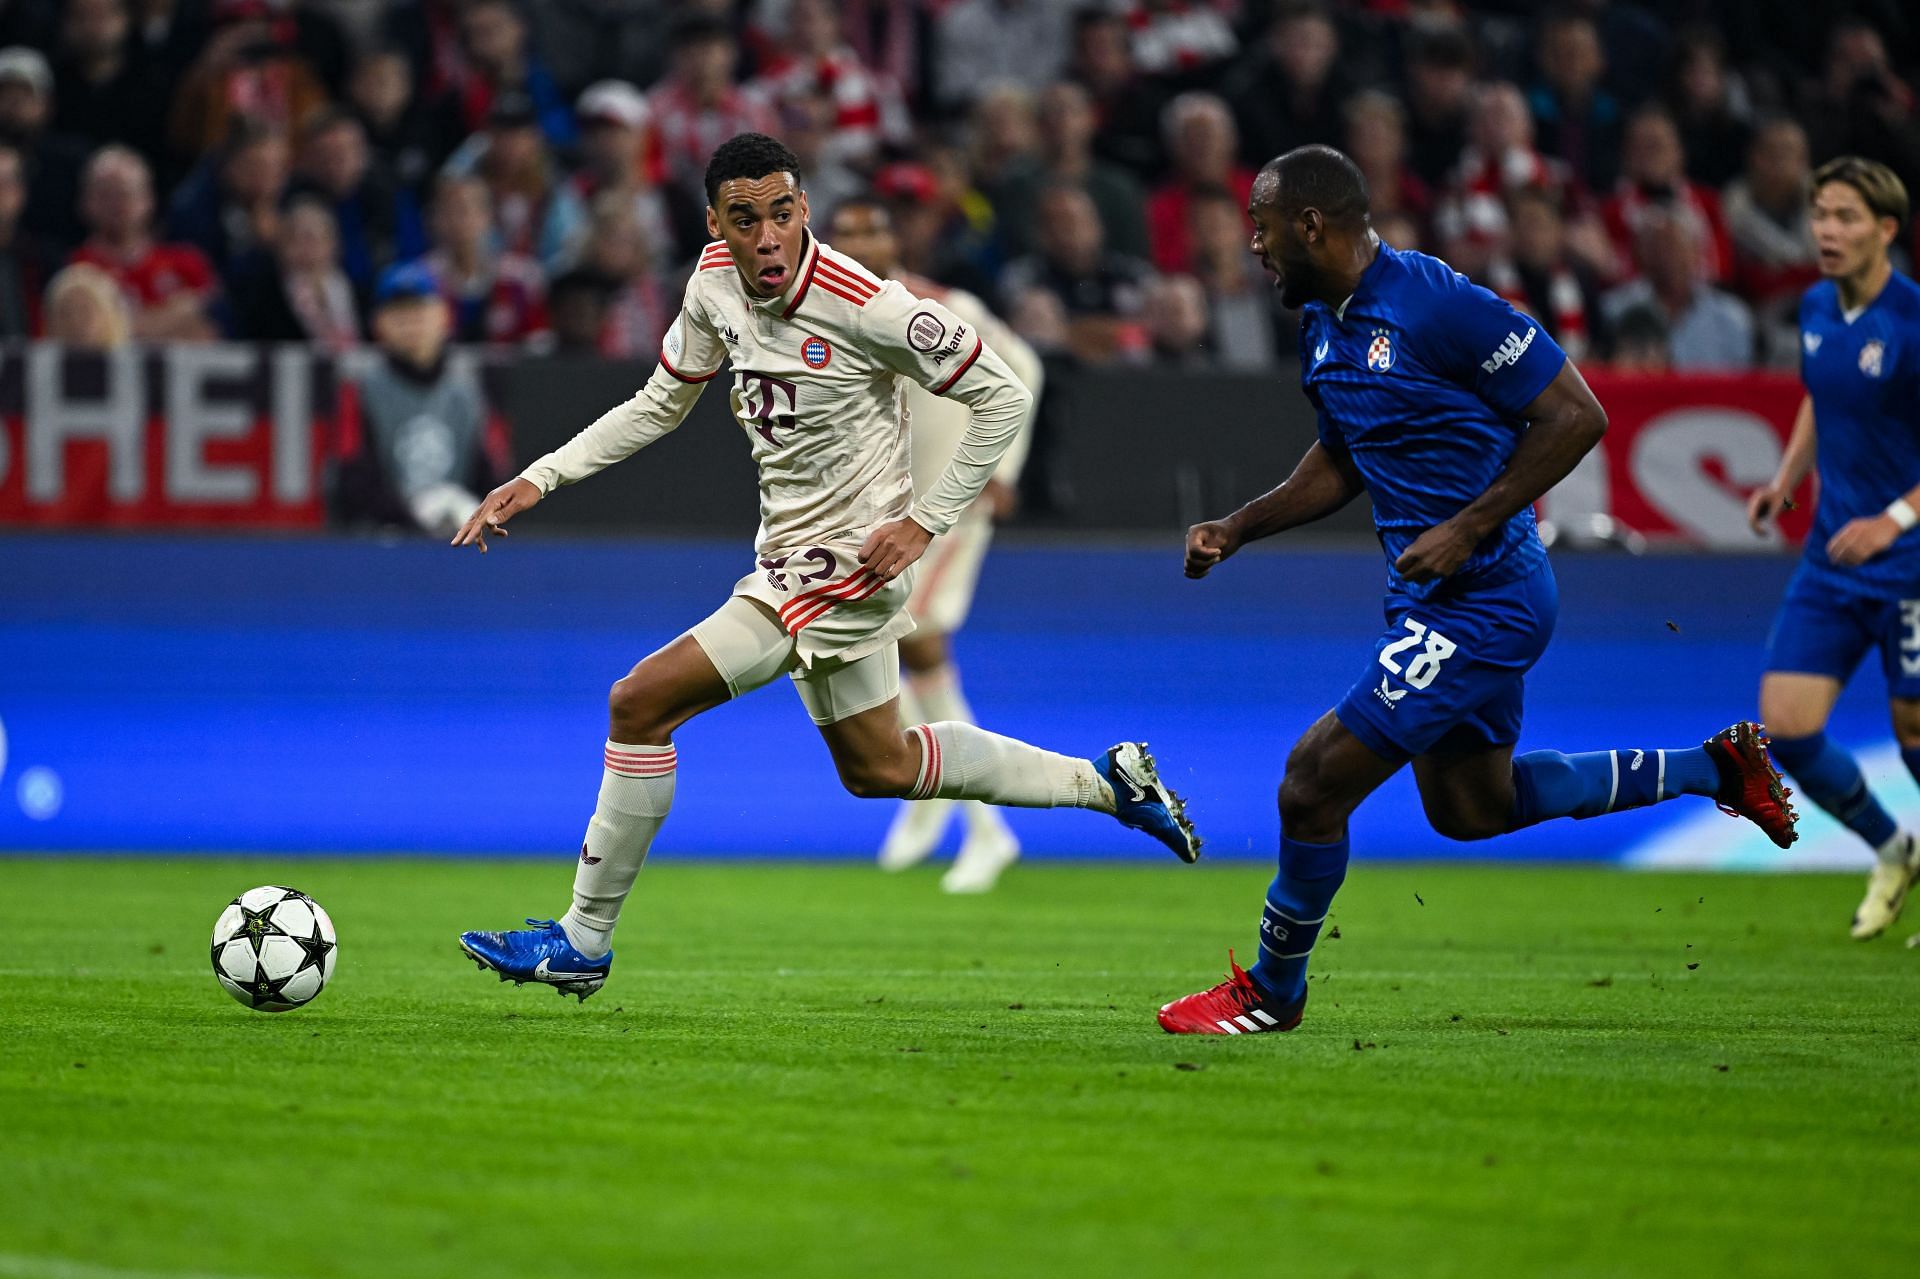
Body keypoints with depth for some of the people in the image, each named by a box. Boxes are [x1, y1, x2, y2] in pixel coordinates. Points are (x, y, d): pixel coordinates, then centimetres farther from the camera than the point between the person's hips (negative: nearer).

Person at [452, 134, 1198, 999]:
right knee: (879, 769, 22)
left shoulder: (864, 306, -23)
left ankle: (583, 942, -2)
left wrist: (926, 521, -15)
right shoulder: (715, 281, -3)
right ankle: (1106, 783, 35)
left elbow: (1002, 399, -14)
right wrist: (538, 480, 3)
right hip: (793, 559, 9)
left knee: (640, 704, -14)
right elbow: (660, 405, 12)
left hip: (840, 564, -9)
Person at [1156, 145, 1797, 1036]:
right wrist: (1236, 530, 9)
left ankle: (1272, 990, 12)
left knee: (1315, 783, -9)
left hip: (1479, 599, -10)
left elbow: (1577, 415, -19)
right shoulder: (1323, 326, 8)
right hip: (1432, 595, 10)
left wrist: (1467, 529, -23)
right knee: (1470, 808, 21)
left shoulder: (1436, 305, -21)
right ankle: (1712, 768, 32)